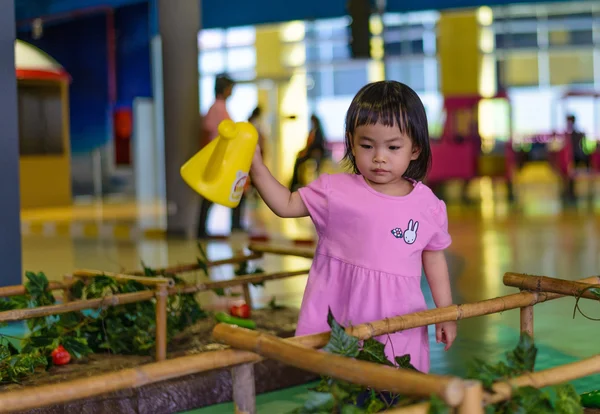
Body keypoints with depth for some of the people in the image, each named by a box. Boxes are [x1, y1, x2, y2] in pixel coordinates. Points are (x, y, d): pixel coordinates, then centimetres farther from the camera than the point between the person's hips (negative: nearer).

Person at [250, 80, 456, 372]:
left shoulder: (428, 206, 3)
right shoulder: (335, 190, -1)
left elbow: (434, 259, 12)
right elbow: (286, 205, 4)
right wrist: (256, 168, -7)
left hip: (397, 322, 1)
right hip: (337, 320, -1)